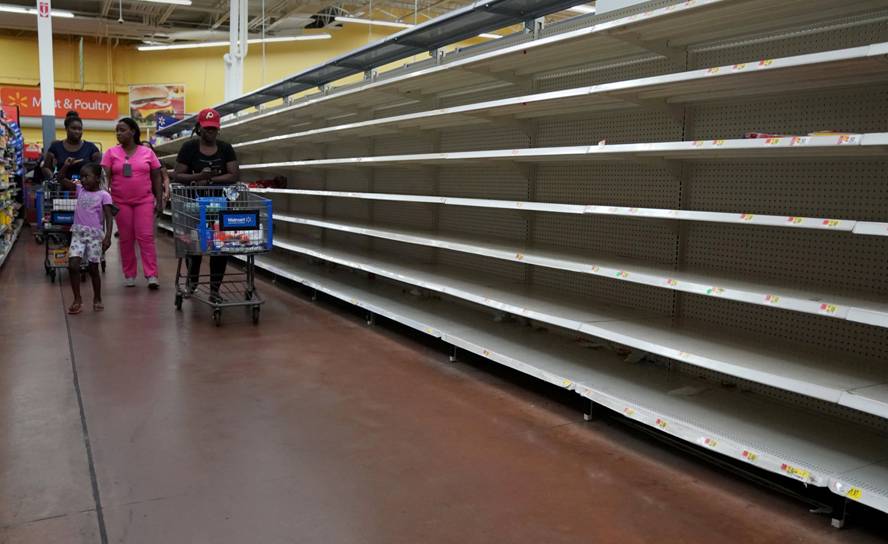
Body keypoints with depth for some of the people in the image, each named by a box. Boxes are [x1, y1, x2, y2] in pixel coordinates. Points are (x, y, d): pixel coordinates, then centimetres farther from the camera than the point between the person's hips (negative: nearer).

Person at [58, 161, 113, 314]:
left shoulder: (103, 195, -6)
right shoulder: (80, 189, 9)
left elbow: (108, 218, -10)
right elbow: (63, 180, 15)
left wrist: (108, 237, -19)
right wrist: (66, 166, -1)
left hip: (95, 234, -4)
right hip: (78, 232, 4)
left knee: (93, 268, 4)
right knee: (73, 265, -9)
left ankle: (97, 299, 22)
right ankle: (77, 300, 2)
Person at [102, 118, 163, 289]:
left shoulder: (147, 153, 4)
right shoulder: (111, 153, 3)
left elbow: (156, 179, 7)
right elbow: (105, 177, -1)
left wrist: (159, 201, 3)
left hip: (144, 201, -1)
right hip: (121, 202, 1)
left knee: (146, 237, -7)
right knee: (126, 239, 6)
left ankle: (151, 275, -8)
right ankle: (129, 275, 15)